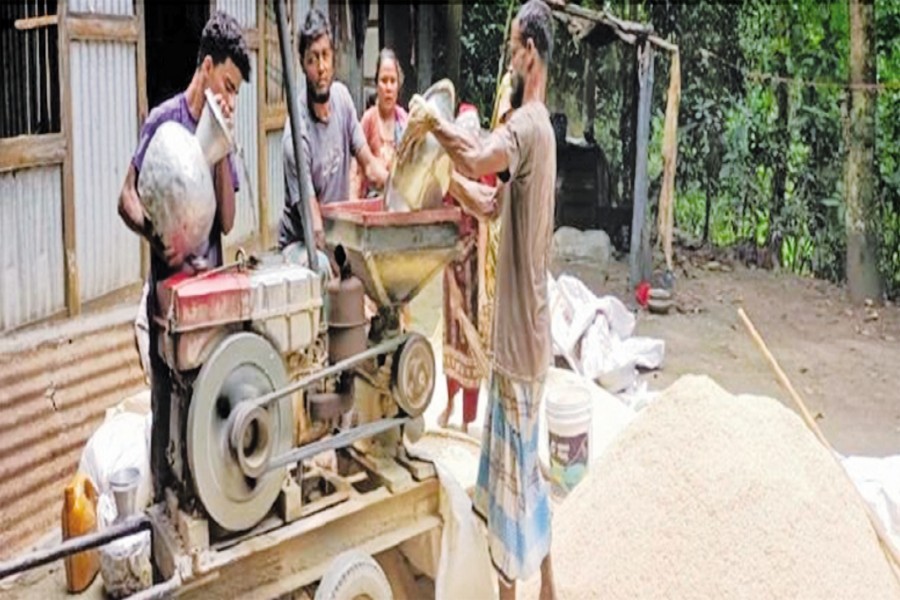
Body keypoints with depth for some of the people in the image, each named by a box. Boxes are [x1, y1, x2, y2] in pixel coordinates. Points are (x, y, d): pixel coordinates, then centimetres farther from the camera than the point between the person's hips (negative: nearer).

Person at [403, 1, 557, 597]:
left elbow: (477, 160, -36)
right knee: (526, 463, 19)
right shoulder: (537, 125, 13)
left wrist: (432, 120, -21)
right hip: (526, 329, 10)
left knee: (513, 467, 1)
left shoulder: (528, 125, -18)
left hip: (520, 335, -10)